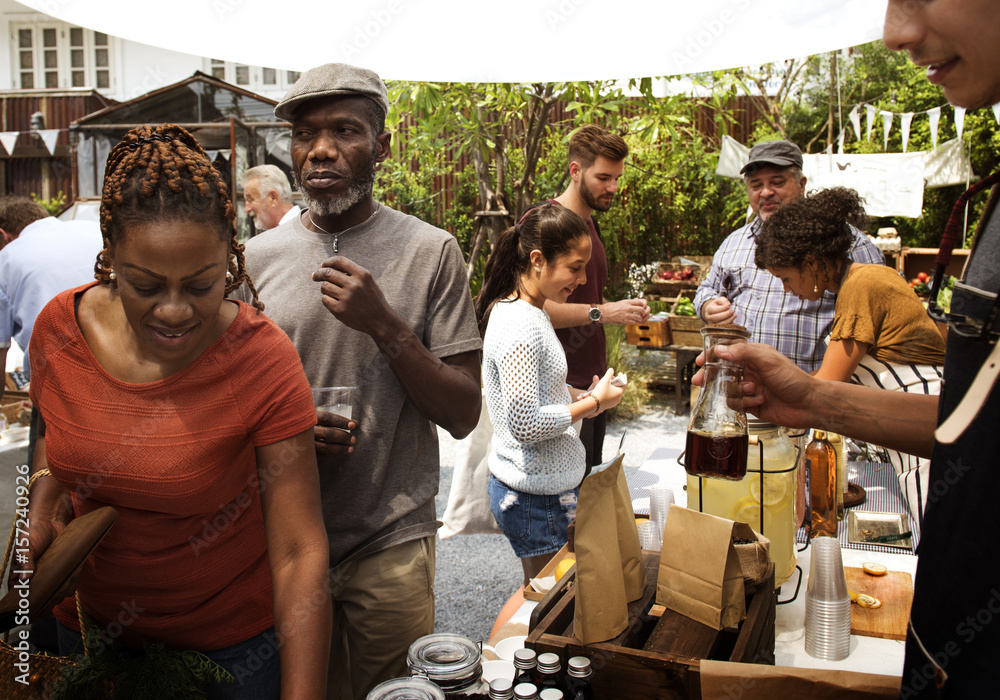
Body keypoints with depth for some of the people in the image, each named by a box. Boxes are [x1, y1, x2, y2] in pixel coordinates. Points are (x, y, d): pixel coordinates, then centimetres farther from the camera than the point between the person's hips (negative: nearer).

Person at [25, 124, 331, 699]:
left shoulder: (262, 361, -25)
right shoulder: (60, 328, -13)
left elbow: (300, 555, -26)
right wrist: (46, 497, -10)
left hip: (233, 641, -3)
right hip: (90, 624, 4)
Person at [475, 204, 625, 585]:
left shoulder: (533, 313, 9)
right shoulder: (518, 325, -23)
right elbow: (524, 424, -25)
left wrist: (580, 396, 6)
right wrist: (593, 403, -15)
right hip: (536, 497, -9)